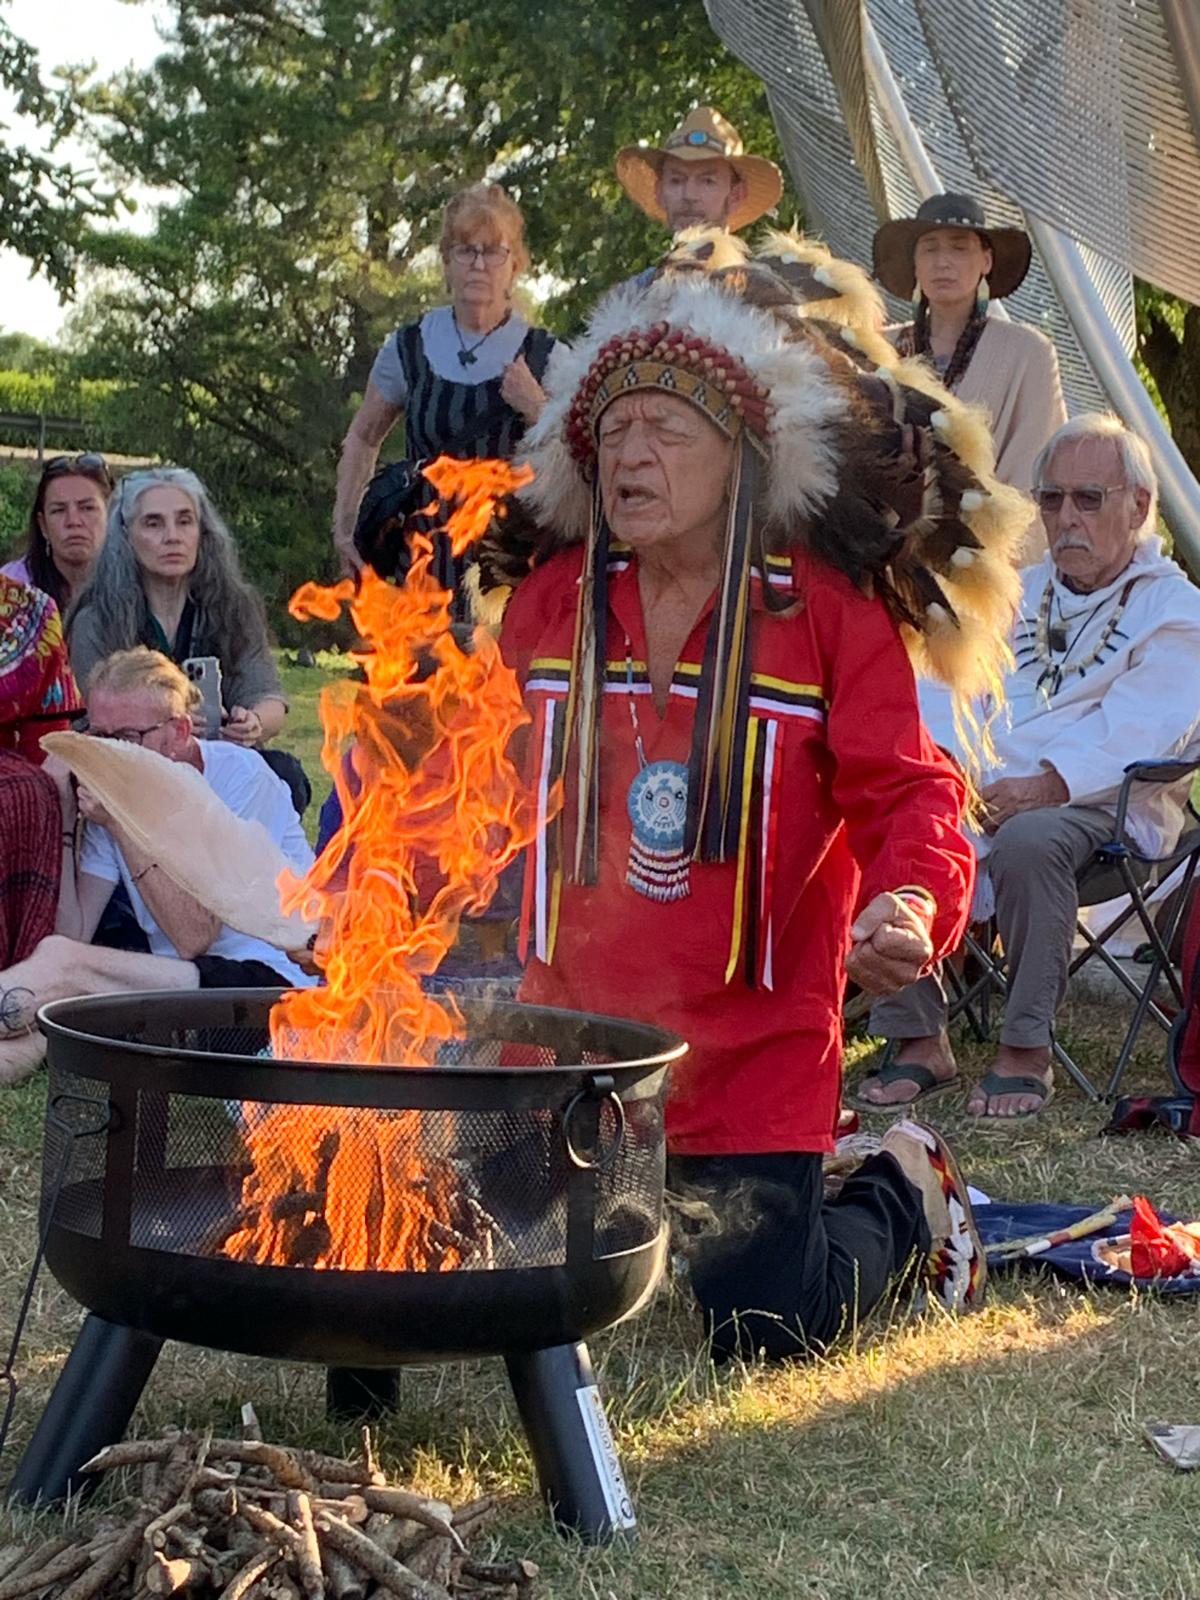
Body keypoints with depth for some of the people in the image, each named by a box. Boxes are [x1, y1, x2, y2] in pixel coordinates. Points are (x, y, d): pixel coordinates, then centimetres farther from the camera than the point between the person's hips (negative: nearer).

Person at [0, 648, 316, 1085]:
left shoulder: (241, 778, -10)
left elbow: (193, 938, -17)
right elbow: (72, 934, -1)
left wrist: (123, 824, -21)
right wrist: (62, 816, -7)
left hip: (272, 982, -6)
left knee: (61, 964, -29)